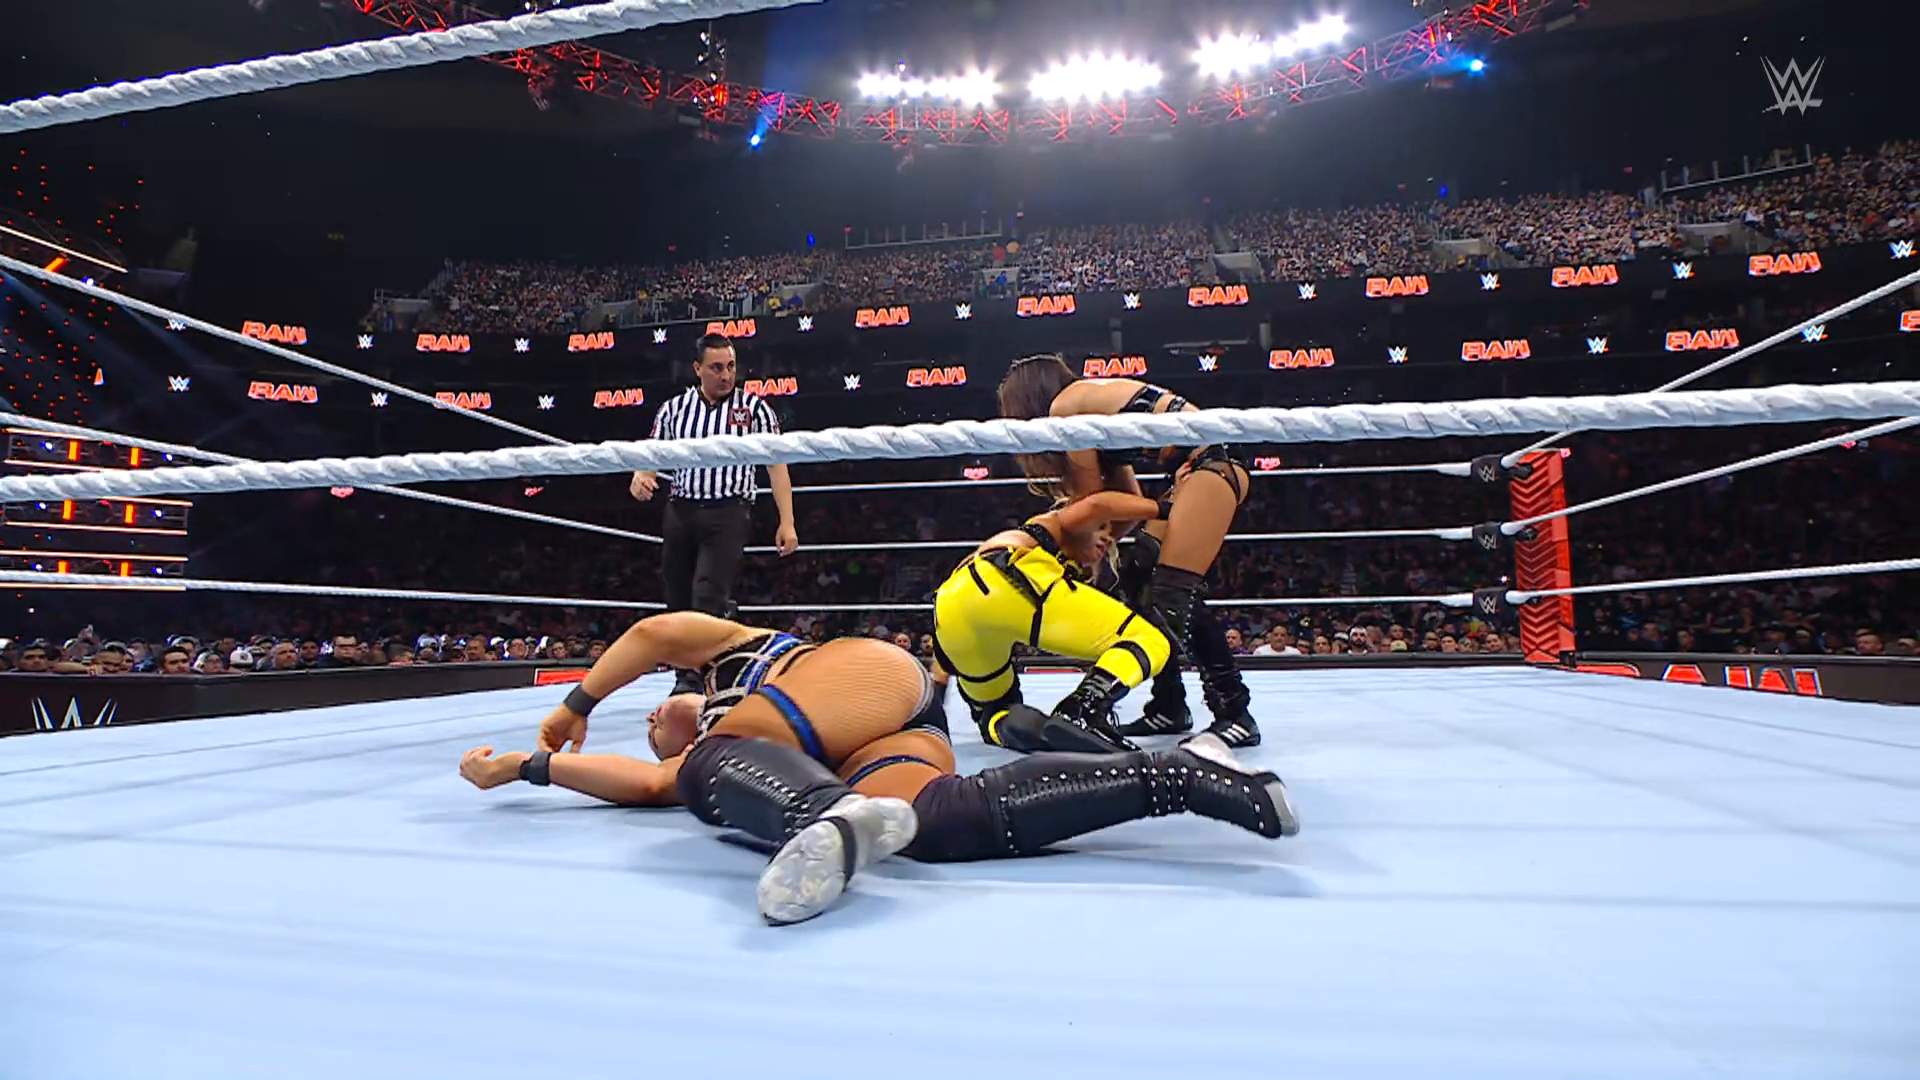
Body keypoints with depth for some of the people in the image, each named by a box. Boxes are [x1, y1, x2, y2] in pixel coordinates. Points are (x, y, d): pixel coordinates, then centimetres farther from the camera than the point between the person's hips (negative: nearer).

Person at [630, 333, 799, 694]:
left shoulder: (755, 408, 2)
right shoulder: (673, 409, 10)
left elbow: (776, 464, 0)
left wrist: (786, 522, -8)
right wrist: (640, 477, -10)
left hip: (728, 513, -4)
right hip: (681, 511, 4)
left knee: (709, 598, -17)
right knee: (678, 602, 8)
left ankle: (699, 679, -17)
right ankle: (684, 677, 22)